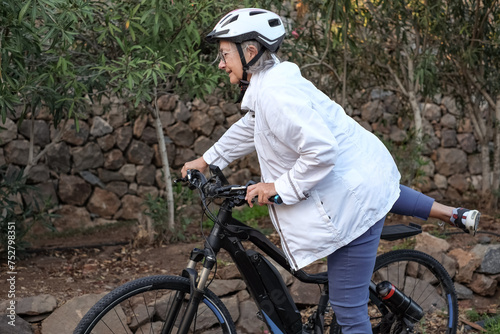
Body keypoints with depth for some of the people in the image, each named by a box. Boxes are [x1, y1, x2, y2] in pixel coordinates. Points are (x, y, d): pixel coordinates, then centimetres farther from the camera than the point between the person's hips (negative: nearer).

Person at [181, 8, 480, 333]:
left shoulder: (275, 94, -26)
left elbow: (321, 151, -33)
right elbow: (248, 128, 24)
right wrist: (207, 160, 26)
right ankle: (455, 215, 49)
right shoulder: (271, 81, 6)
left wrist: (279, 187, -22)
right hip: (369, 172, 11)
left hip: (354, 197, -11)